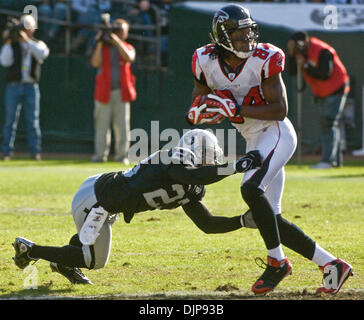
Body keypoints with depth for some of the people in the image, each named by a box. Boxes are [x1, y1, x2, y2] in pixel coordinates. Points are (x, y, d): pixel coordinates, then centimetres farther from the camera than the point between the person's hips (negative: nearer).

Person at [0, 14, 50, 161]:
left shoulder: (37, 44, 12)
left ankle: (35, 151, 2)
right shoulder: (12, 45, 9)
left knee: (33, 120, 0)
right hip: (14, 86, -1)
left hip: (31, 87, 1)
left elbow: (43, 53, -12)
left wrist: (26, 40, -16)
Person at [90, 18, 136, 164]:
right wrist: (100, 43, -12)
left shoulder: (128, 48, 12)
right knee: (102, 124, -1)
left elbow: (129, 58, -12)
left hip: (121, 92, 0)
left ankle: (122, 154, 3)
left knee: (122, 124, -2)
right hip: (104, 91, 0)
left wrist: (116, 41, -17)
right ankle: (100, 154, 4)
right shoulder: (102, 47, 10)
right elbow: (95, 63, -8)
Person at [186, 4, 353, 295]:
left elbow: (280, 110, -17)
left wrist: (236, 109, -25)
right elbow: (200, 95, 14)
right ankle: (331, 264, 10)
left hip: (276, 134, -7)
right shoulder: (207, 61, -3)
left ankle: (277, 262, -13)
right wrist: (199, 112, -10)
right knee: (270, 221, 4)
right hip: (255, 141, 7)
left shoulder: (264, 60, -16)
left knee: (251, 189, -29)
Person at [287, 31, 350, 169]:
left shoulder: (322, 51, -26)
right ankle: (337, 160, 15)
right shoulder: (301, 52, -1)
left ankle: (328, 160, -23)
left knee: (330, 124, -17)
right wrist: (292, 54, -18)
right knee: (325, 125, 10)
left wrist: (305, 65, -29)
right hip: (322, 94, 9)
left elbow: (325, 75, -32)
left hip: (336, 89, -9)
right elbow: (292, 71, -5)